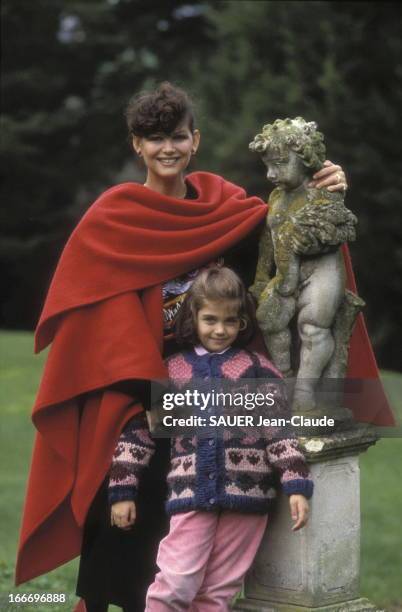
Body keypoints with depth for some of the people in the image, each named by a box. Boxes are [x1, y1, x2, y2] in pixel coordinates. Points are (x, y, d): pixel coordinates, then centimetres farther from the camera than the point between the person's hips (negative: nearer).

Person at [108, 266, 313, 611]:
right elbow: (138, 431, 10)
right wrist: (123, 491, 7)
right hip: (192, 495, 0)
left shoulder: (257, 369, 6)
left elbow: (280, 432, 3)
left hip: (246, 494, 0)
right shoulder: (172, 371, 8)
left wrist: (296, 487, -5)